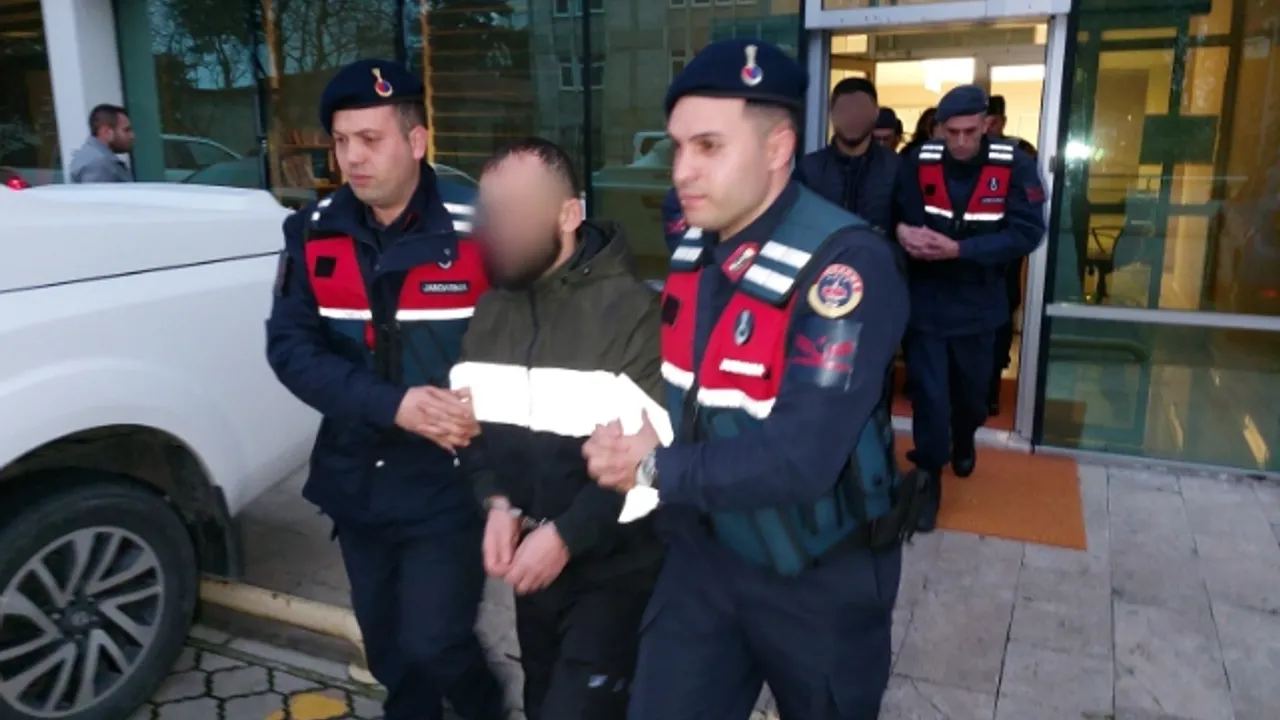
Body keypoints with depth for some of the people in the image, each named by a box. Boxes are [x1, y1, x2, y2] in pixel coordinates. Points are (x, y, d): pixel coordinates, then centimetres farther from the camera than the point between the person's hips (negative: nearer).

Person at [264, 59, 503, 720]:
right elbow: (289, 347, -8)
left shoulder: (477, 234, -12)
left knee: (432, 643, -3)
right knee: (386, 644, 19)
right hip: (358, 482, 4)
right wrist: (391, 405, -21)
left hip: (450, 483, -4)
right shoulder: (313, 234, -2)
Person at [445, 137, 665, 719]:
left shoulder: (632, 308, -17)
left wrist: (568, 535, -20)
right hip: (532, 566, 6)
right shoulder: (491, 310, 4)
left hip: (614, 570, -6)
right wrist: (497, 501, -8)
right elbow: (472, 422, 8)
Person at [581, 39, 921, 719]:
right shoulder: (692, 252, -1)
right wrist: (628, 442, -11)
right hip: (704, 555, 6)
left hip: (822, 579, -5)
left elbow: (800, 460, -32)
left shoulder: (846, 265, -26)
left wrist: (656, 470, -21)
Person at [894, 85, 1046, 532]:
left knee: (971, 390, 20)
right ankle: (929, 480, 16)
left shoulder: (1014, 167, -11)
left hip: (978, 304, 1)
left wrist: (958, 249, -25)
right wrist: (904, 233, -27)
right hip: (925, 302, -1)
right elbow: (892, 217, -3)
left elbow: (1026, 232, -16)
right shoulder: (918, 164, -8)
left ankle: (963, 444, 51)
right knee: (928, 393, 0)